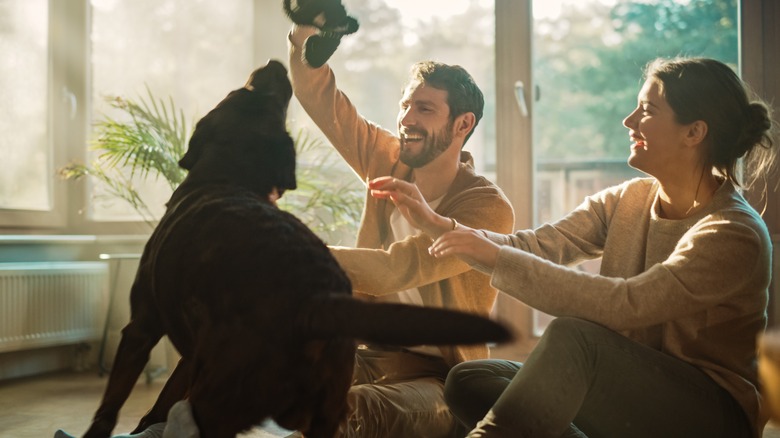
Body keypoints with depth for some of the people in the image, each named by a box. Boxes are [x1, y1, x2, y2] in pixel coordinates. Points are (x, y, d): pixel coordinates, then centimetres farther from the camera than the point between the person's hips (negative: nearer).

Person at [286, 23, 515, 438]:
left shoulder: (487, 207, -14)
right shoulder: (389, 163, 6)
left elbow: (394, 269, -26)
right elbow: (318, 96, 5)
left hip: (438, 378, -5)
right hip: (368, 354, 6)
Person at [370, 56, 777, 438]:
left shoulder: (734, 235, -18)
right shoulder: (625, 201, 5)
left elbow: (624, 305, -29)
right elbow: (537, 245, -3)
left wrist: (496, 257, -30)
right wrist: (435, 222, -12)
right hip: (628, 396, 7)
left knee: (571, 337, -34)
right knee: (468, 379, -12)